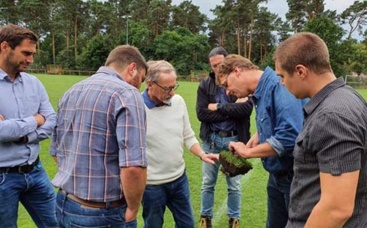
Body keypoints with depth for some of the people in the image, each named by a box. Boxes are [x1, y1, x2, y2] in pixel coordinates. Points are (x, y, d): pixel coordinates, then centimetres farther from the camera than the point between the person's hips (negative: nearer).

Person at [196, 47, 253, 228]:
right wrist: (231, 110, -15)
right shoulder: (205, 84, 0)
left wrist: (218, 107, -15)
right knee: (208, 183, 14)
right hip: (211, 139, 2)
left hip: (234, 139, -1)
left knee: (234, 184, 13)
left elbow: (246, 108, -20)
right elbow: (201, 113, -11)